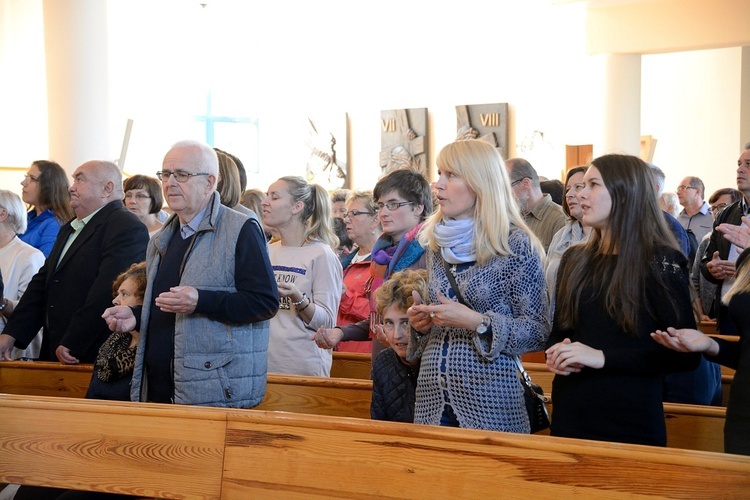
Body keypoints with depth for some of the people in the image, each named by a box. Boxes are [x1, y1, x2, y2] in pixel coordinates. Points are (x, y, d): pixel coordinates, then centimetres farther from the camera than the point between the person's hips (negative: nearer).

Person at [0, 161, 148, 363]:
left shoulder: (128, 228, -12)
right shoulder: (68, 230, 20)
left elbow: (107, 293, -22)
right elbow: (42, 284, 16)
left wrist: (72, 345, -22)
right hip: (56, 355, 8)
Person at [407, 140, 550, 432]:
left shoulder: (516, 245, -7)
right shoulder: (437, 244, 11)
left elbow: (538, 332, -9)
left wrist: (477, 322, -19)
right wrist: (420, 323, 1)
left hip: (489, 398, -5)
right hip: (432, 399, 5)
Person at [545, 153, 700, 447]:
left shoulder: (661, 262, -8)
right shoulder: (574, 260, 10)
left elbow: (685, 354, -14)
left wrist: (603, 357, -21)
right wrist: (557, 354, -5)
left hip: (631, 423, -5)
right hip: (569, 415, 5)